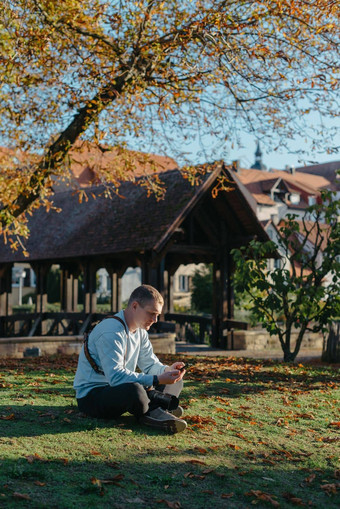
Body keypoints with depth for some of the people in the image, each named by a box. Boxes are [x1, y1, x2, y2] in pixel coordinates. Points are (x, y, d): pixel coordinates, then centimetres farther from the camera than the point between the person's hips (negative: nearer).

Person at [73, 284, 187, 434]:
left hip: (118, 388, 10)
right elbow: (116, 377, -31)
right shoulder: (111, 332, -24)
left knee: (175, 381, 7)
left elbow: (150, 363, 12)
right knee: (134, 390, -42)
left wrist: (167, 370, -11)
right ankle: (152, 413, -13)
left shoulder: (140, 331, 8)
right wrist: (157, 380, -33)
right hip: (91, 396, -10)